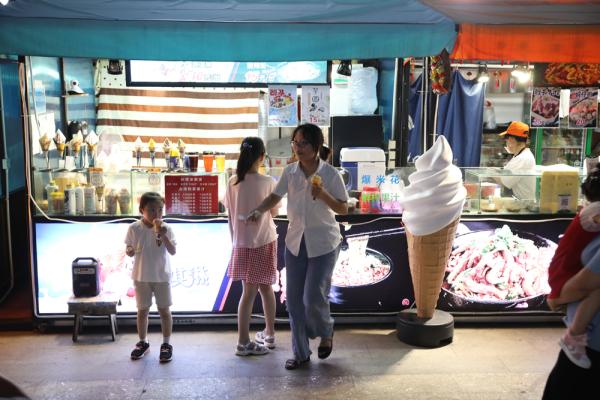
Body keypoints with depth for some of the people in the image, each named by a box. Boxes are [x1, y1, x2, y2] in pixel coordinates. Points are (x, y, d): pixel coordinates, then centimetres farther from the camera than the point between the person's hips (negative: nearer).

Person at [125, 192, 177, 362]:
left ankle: (166, 344, 17)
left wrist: (163, 236, -25)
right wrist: (130, 251, -20)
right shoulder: (134, 228, -5)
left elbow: (172, 251, -12)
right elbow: (129, 250, 3)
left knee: (164, 310, 5)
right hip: (141, 276, 1)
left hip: (162, 276, -1)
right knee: (142, 310, 12)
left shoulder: (165, 228, -7)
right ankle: (143, 342, 28)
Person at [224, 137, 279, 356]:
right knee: (265, 288, 14)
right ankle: (269, 333, 28)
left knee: (249, 291, 8)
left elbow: (231, 215, 3)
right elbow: (274, 213, -1)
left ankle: (244, 341, 9)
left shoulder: (233, 182, -4)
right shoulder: (268, 182, -12)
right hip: (264, 241, -2)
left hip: (242, 243, 2)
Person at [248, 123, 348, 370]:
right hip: (295, 241, 4)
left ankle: (326, 332, 27)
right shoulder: (290, 172, -3)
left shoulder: (330, 174, -12)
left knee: (313, 297, -7)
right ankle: (300, 352, 21)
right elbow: (275, 197, 7)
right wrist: (259, 211, -12)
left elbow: (343, 209, -7)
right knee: (294, 299, 6)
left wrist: (324, 196, -24)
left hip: (323, 243, -4)